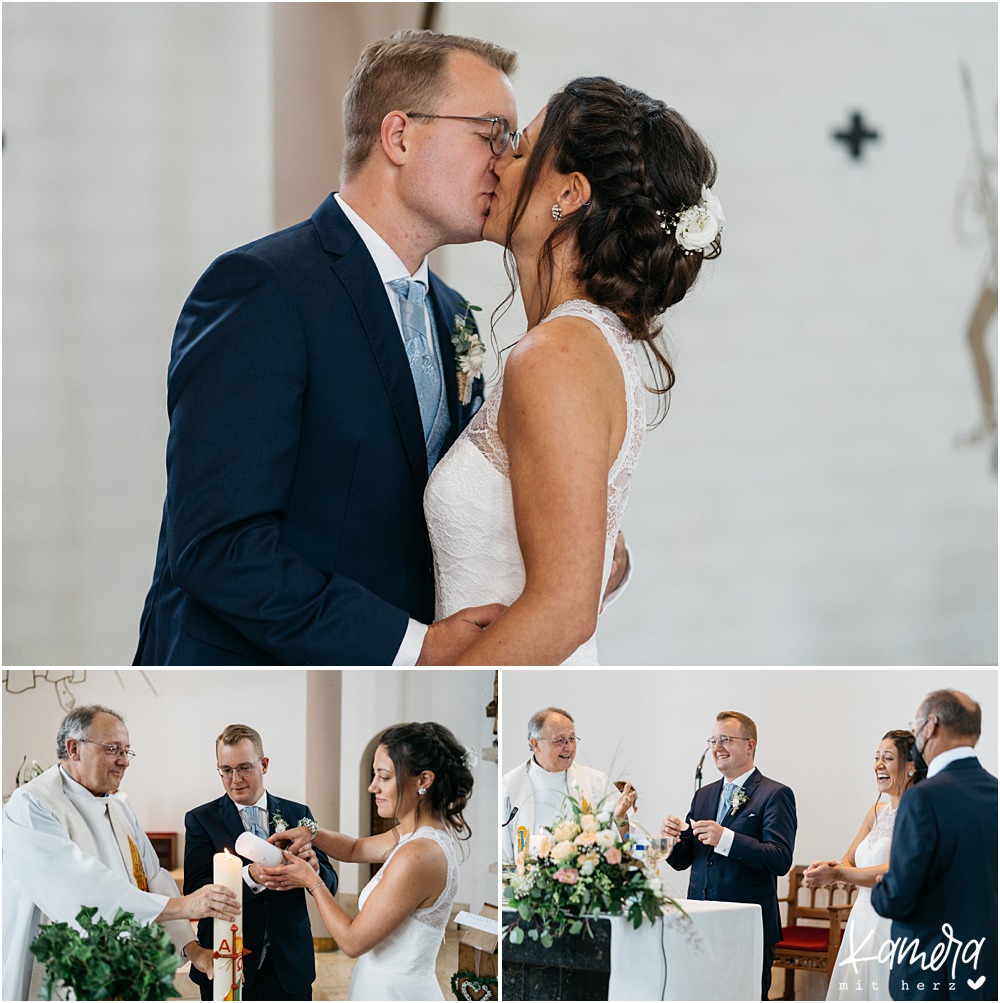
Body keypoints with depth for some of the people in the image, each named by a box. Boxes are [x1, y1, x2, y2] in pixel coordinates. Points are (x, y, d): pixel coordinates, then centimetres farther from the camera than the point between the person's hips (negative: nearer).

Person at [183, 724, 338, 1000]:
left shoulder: (297, 814, 6)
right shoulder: (201, 820, -1)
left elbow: (329, 885, 4)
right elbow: (195, 892, -14)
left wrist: (314, 870, -21)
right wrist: (250, 877, -31)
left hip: (289, 968, 2)